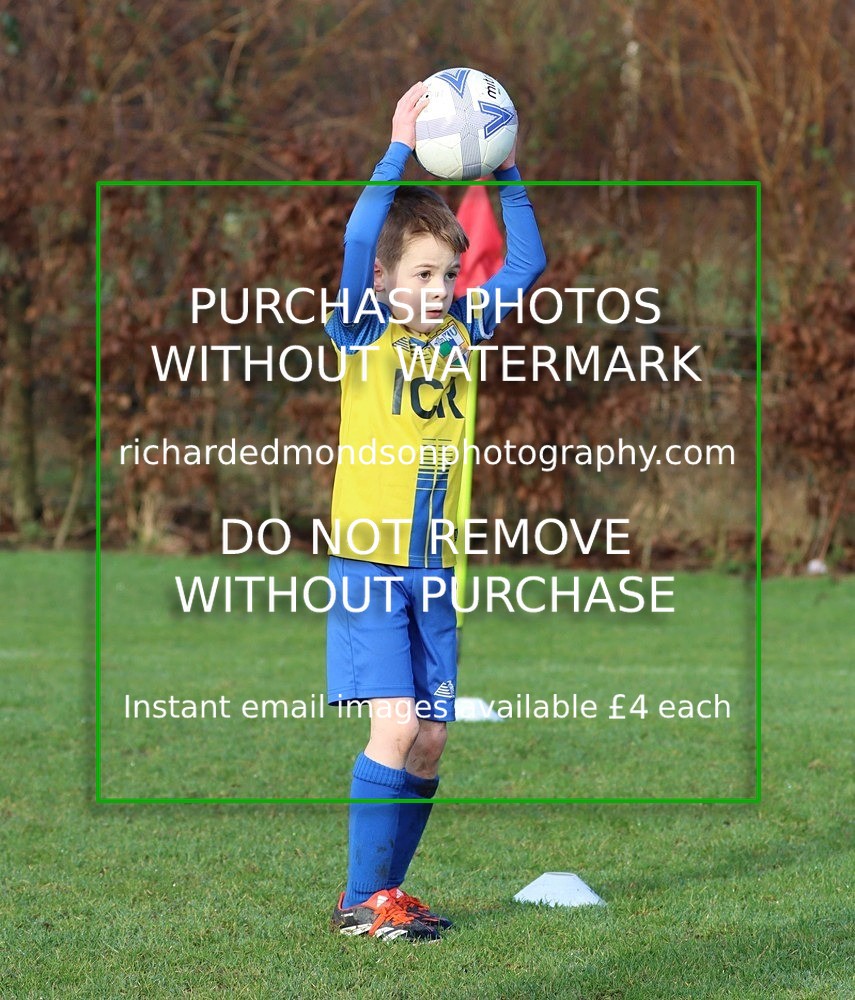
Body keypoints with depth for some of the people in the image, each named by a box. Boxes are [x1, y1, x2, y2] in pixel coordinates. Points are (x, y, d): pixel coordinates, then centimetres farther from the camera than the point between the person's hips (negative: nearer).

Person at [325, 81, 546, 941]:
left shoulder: (461, 334, 9)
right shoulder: (363, 335, -5)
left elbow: (526, 264, 11)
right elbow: (357, 242, -21)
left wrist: (505, 174, 1)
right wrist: (399, 149, -22)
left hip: (434, 571, 5)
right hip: (368, 563, -5)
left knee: (430, 739, 5)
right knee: (395, 726, -14)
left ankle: (384, 892, 17)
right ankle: (363, 900, -5)